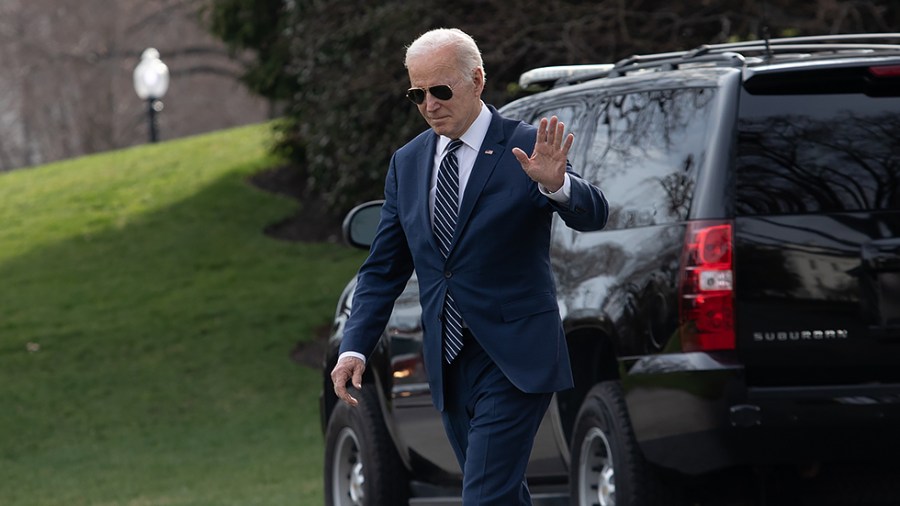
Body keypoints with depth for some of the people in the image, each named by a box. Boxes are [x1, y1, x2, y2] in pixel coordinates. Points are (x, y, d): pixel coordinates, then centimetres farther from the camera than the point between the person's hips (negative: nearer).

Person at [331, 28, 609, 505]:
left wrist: (556, 185, -43)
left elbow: (593, 215, -20)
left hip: (513, 359, -6)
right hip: (449, 362, 6)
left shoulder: (524, 147, -7)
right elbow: (384, 266, 12)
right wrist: (355, 347, 0)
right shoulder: (407, 162, 9)